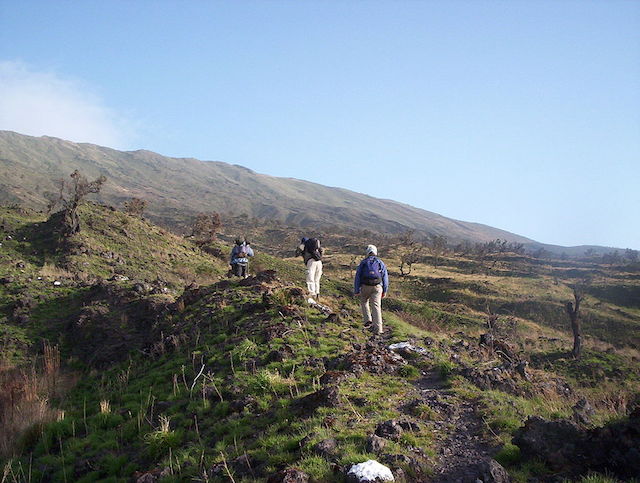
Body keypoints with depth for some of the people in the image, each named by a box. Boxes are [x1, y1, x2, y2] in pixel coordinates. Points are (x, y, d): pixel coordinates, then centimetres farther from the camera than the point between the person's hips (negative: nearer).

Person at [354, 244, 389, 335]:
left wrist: (356, 291, 4)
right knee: (376, 306, -2)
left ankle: (368, 319, 13)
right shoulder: (381, 263, 10)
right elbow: (385, 277, 8)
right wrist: (384, 291, 14)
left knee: (364, 301, 26)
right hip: (377, 287, 0)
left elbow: (357, 277, 2)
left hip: (365, 287, 0)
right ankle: (378, 329, -10)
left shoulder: (363, 263, 7)